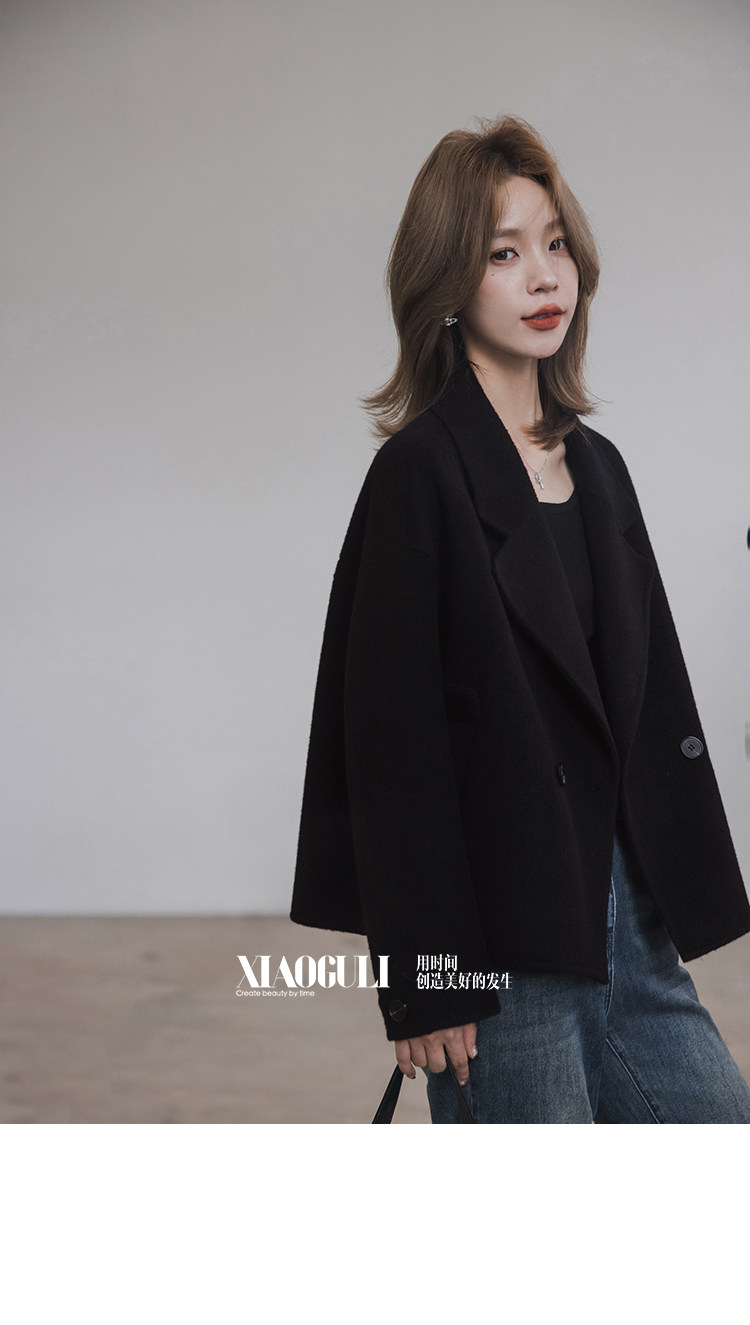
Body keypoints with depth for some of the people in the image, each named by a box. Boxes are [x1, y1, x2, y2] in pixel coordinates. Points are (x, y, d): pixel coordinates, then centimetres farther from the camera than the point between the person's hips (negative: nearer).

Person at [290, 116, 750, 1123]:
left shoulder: (596, 466, 13)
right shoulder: (421, 473, -9)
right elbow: (392, 738, -12)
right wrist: (425, 976, -14)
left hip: (624, 914, 7)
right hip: (500, 943, -7)